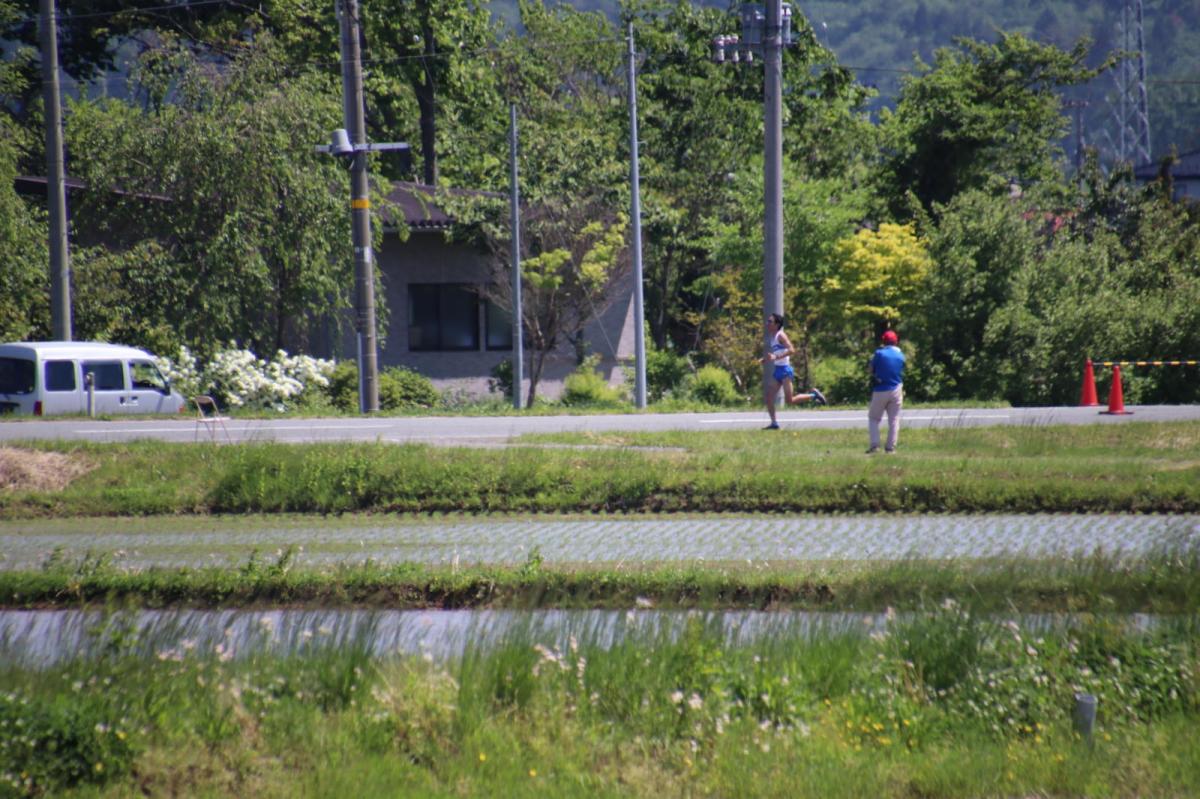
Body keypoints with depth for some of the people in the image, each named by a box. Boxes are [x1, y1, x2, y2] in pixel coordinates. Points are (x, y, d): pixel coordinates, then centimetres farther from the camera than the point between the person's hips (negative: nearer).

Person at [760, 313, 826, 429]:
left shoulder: (780, 336, -12)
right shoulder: (773, 337, 14)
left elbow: (791, 350, -24)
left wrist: (776, 357, -30)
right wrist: (766, 359, 11)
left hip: (785, 370, -9)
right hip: (777, 370, 9)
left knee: (789, 400, -8)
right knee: (768, 397, 1)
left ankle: (813, 395, 9)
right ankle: (774, 423, 5)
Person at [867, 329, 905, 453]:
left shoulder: (879, 353, -9)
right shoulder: (900, 355, 2)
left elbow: (869, 370, -3)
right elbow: (902, 372, 9)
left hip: (880, 391, -2)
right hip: (896, 390, 2)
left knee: (873, 418, 8)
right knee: (894, 419, 8)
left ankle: (874, 445, -5)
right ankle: (890, 447, 5)